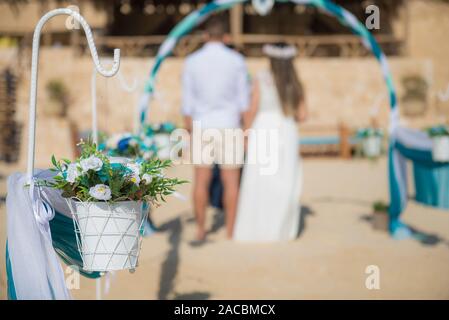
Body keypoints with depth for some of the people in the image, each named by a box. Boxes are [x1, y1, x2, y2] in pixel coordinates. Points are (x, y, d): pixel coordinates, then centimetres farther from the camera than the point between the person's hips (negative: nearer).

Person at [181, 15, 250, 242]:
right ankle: (230, 232, 4)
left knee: (201, 182, 7)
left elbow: (187, 103, -1)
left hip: (202, 129, 1)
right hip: (228, 128, -1)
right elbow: (244, 100, -3)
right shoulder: (237, 61, -5)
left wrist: (191, 134, 8)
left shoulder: (192, 62, -3)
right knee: (231, 182, 4)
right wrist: (244, 132, 5)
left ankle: (201, 231, 8)